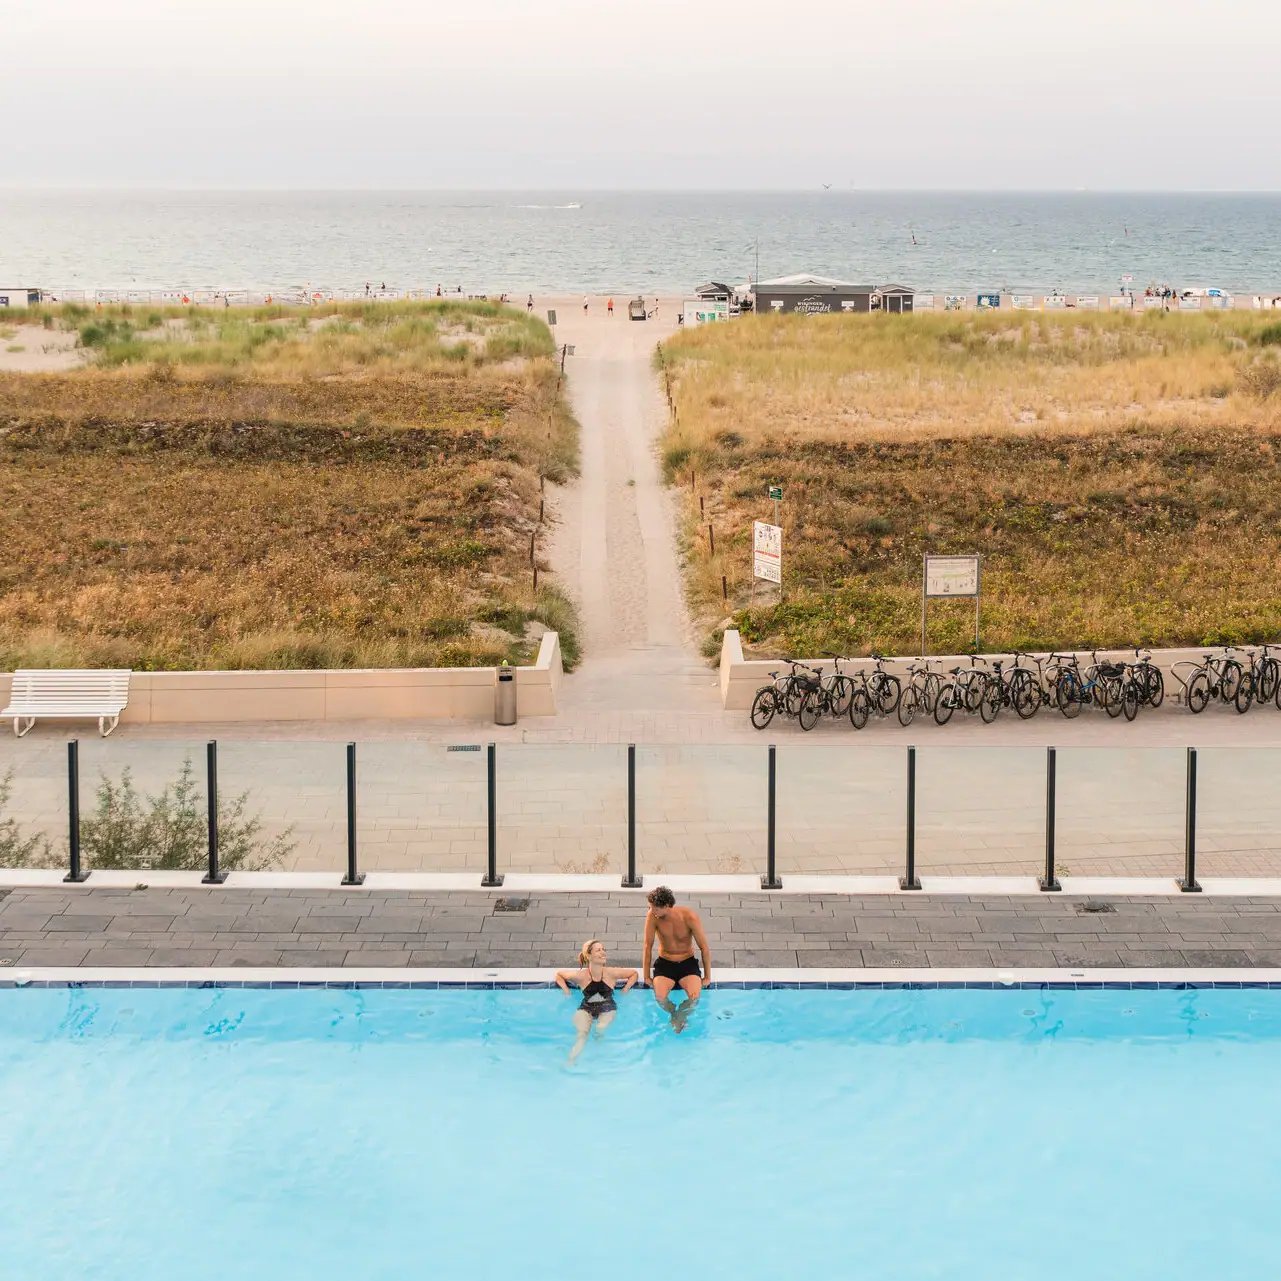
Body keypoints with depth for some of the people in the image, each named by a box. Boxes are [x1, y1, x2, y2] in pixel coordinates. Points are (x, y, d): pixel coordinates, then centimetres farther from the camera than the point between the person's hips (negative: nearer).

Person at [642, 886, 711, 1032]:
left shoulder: (689, 917, -19)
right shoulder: (652, 916, -17)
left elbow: (704, 948, -8)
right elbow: (648, 946, -6)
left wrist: (707, 977, -4)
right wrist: (646, 976, -3)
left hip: (687, 963, -1)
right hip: (665, 963, 1)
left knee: (694, 996, -28)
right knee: (660, 997, -29)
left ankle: (680, 1018, 2)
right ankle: (673, 1014, 4)